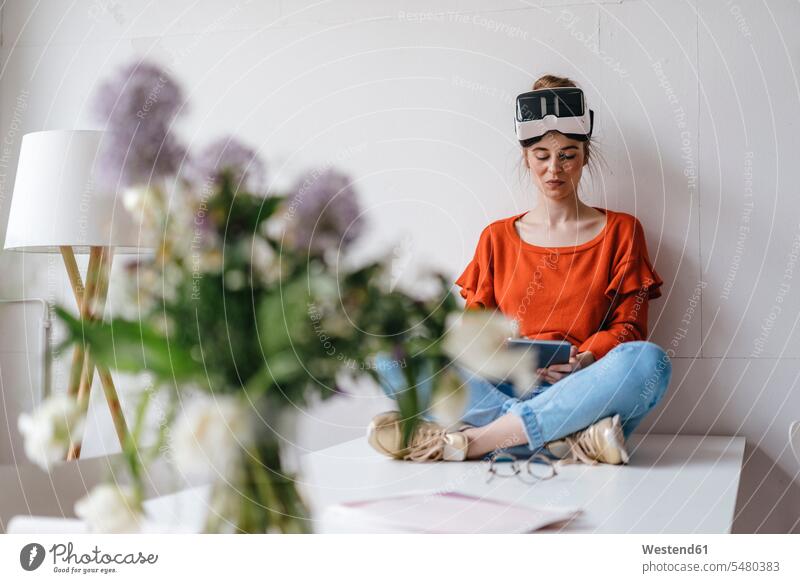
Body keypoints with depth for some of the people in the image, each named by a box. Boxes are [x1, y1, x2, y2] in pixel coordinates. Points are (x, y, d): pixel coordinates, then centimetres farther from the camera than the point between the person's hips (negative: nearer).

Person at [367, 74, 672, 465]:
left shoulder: (620, 231, 14)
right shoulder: (497, 238, 19)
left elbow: (627, 327, 7)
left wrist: (584, 360, -15)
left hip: (580, 398, -1)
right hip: (501, 392, 1)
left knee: (647, 360, -35)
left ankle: (474, 439, -34)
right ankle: (571, 442, -35)